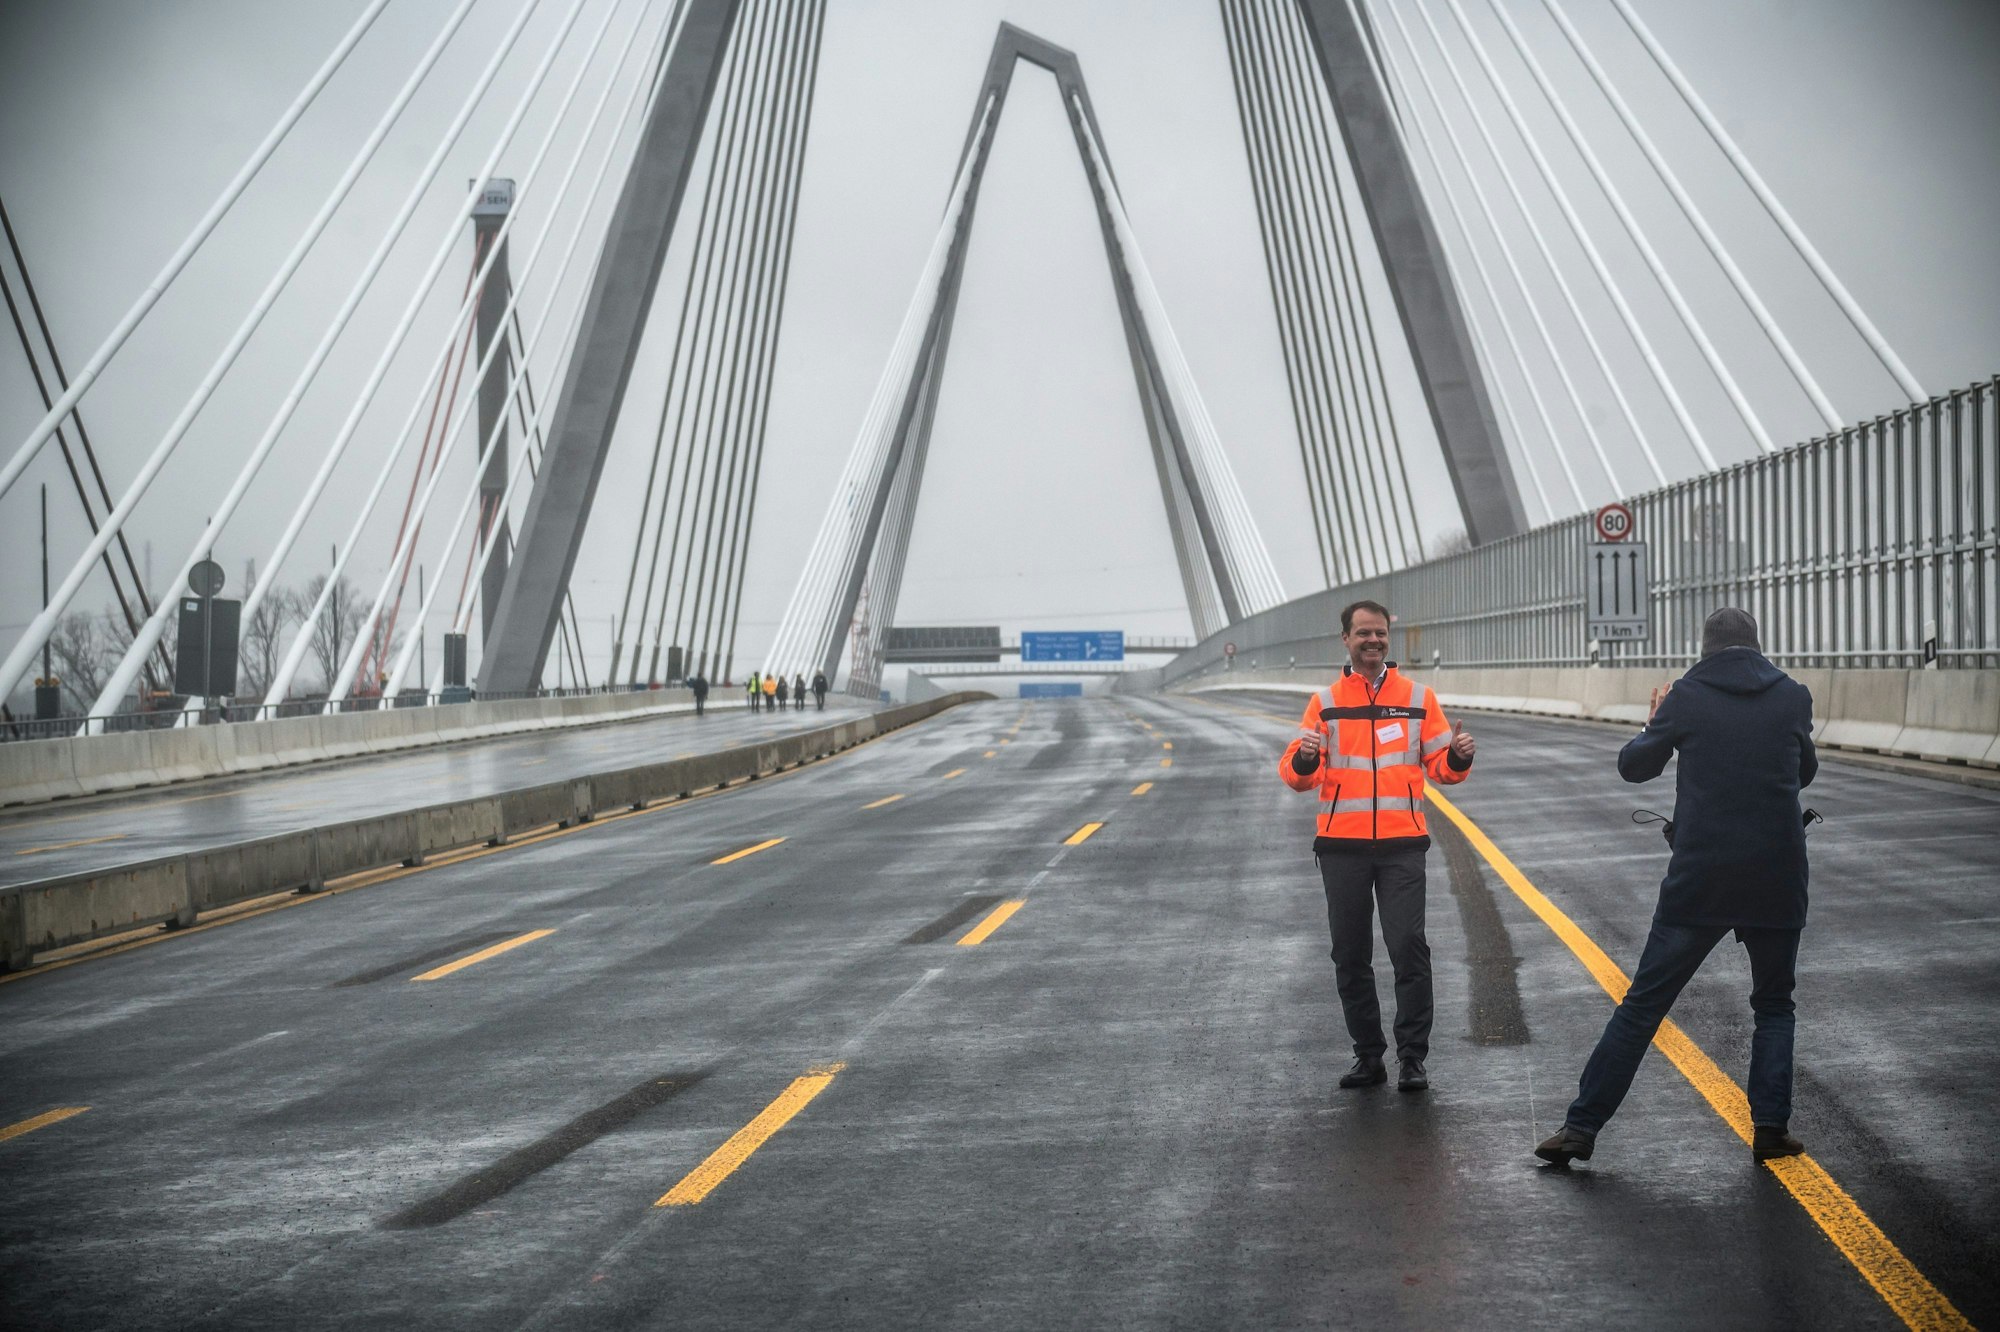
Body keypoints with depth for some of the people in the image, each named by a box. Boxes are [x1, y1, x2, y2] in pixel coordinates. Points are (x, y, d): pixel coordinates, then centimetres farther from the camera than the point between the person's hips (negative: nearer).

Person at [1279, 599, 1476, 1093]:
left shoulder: (1418, 697, 6)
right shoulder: (1325, 702, 7)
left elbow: (1440, 767, 8)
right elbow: (1295, 775, 3)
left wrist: (1458, 757, -14)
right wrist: (1304, 758, -20)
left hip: (1401, 845, -1)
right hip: (1342, 847, 1)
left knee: (1408, 946, -10)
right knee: (1350, 956, 6)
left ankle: (1413, 1057, -2)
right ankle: (1368, 1055, 17)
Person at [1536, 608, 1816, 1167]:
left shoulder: (1687, 697, -3)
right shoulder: (1793, 696, 3)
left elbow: (1633, 765, 8)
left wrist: (1655, 724, 26)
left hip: (1699, 879, -1)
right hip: (1777, 880, 1)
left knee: (1642, 1006, 3)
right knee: (1774, 1005, 19)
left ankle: (1581, 1127, 3)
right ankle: (1770, 1126, 8)